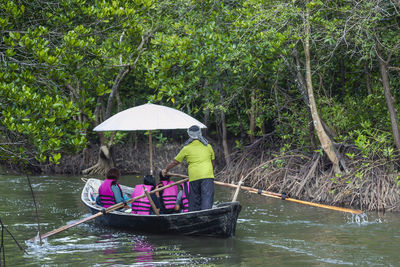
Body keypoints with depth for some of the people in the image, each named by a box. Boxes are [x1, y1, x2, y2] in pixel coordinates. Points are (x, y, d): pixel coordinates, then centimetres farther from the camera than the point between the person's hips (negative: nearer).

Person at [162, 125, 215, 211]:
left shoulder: (186, 148, 8)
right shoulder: (208, 146, 13)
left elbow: (175, 162, 16)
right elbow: (213, 163, 20)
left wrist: (166, 169, 32)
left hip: (194, 177, 0)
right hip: (207, 175, 0)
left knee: (194, 202, 10)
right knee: (207, 198, -10)